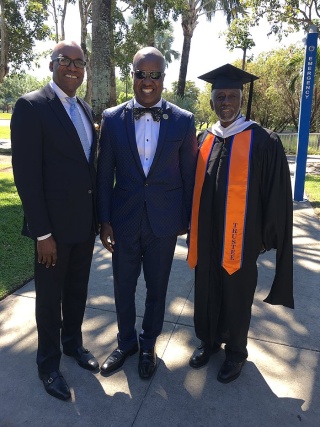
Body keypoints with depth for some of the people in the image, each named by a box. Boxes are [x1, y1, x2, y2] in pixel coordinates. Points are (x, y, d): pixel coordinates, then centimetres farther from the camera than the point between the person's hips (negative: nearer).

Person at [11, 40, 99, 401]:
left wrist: (98, 216, 10)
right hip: (54, 224, -6)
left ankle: (73, 343, 43)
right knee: (50, 296, 11)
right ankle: (48, 363, 33)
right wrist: (42, 233, -17)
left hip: (85, 222, 6)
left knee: (77, 290, 20)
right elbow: (26, 174, -16)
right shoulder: (31, 106, -11)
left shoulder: (86, 110, 10)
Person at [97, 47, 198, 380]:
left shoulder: (183, 121, -4)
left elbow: (189, 176, 1)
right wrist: (104, 221, -2)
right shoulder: (112, 118, -2)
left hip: (164, 222, 0)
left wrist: (186, 220, 3)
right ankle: (126, 342, 41)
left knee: (157, 289, 15)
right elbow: (104, 175, 0)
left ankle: (148, 345, 40)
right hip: (123, 220, 1)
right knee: (123, 287, 15)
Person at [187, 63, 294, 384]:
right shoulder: (203, 141, 5)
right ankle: (208, 341, 41)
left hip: (239, 239, -4)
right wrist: (192, 228, 9)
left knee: (236, 296, 13)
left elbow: (276, 195, -6)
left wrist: (264, 238, -5)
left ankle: (235, 351, 37)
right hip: (206, 237, 4)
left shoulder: (263, 142, -9)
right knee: (206, 293, 16)